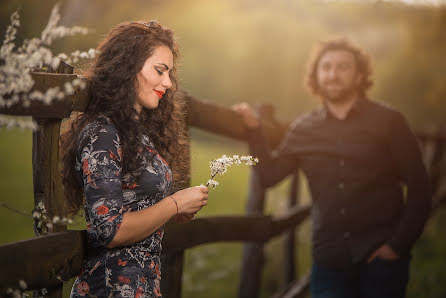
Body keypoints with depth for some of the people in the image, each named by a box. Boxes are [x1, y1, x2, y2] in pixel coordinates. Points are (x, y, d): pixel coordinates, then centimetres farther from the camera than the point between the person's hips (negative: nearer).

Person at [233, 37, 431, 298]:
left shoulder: (388, 121, 0)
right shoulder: (304, 129, 8)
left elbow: (419, 189, -2)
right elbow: (269, 175, 10)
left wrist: (398, 245, -9)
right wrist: (255, 130, 1)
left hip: (380, 257, -2)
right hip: (329, 261, 2)